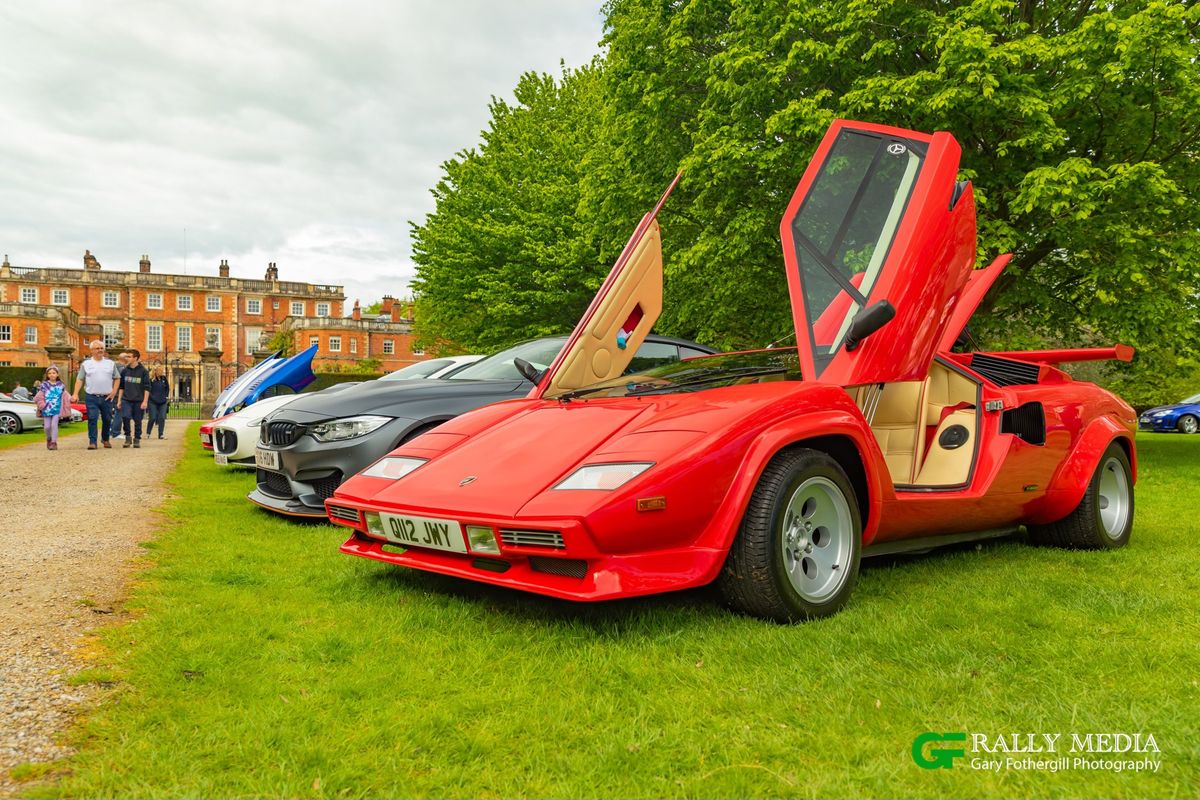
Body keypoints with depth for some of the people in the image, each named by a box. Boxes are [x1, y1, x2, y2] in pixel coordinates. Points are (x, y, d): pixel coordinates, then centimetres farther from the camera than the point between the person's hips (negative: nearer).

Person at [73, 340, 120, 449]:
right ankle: (92, 442, -5)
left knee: (107, 419, 9)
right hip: (91, 397, -2)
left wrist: (114, 391, -1)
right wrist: (76, 394, -6)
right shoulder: (86, 363, 5)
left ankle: (105, 439, 28)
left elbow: (117, 378, 11)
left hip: (107, 397, 2)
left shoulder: (110, 363, 9)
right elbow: (79, 379, 4)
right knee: (92, 419, -7)